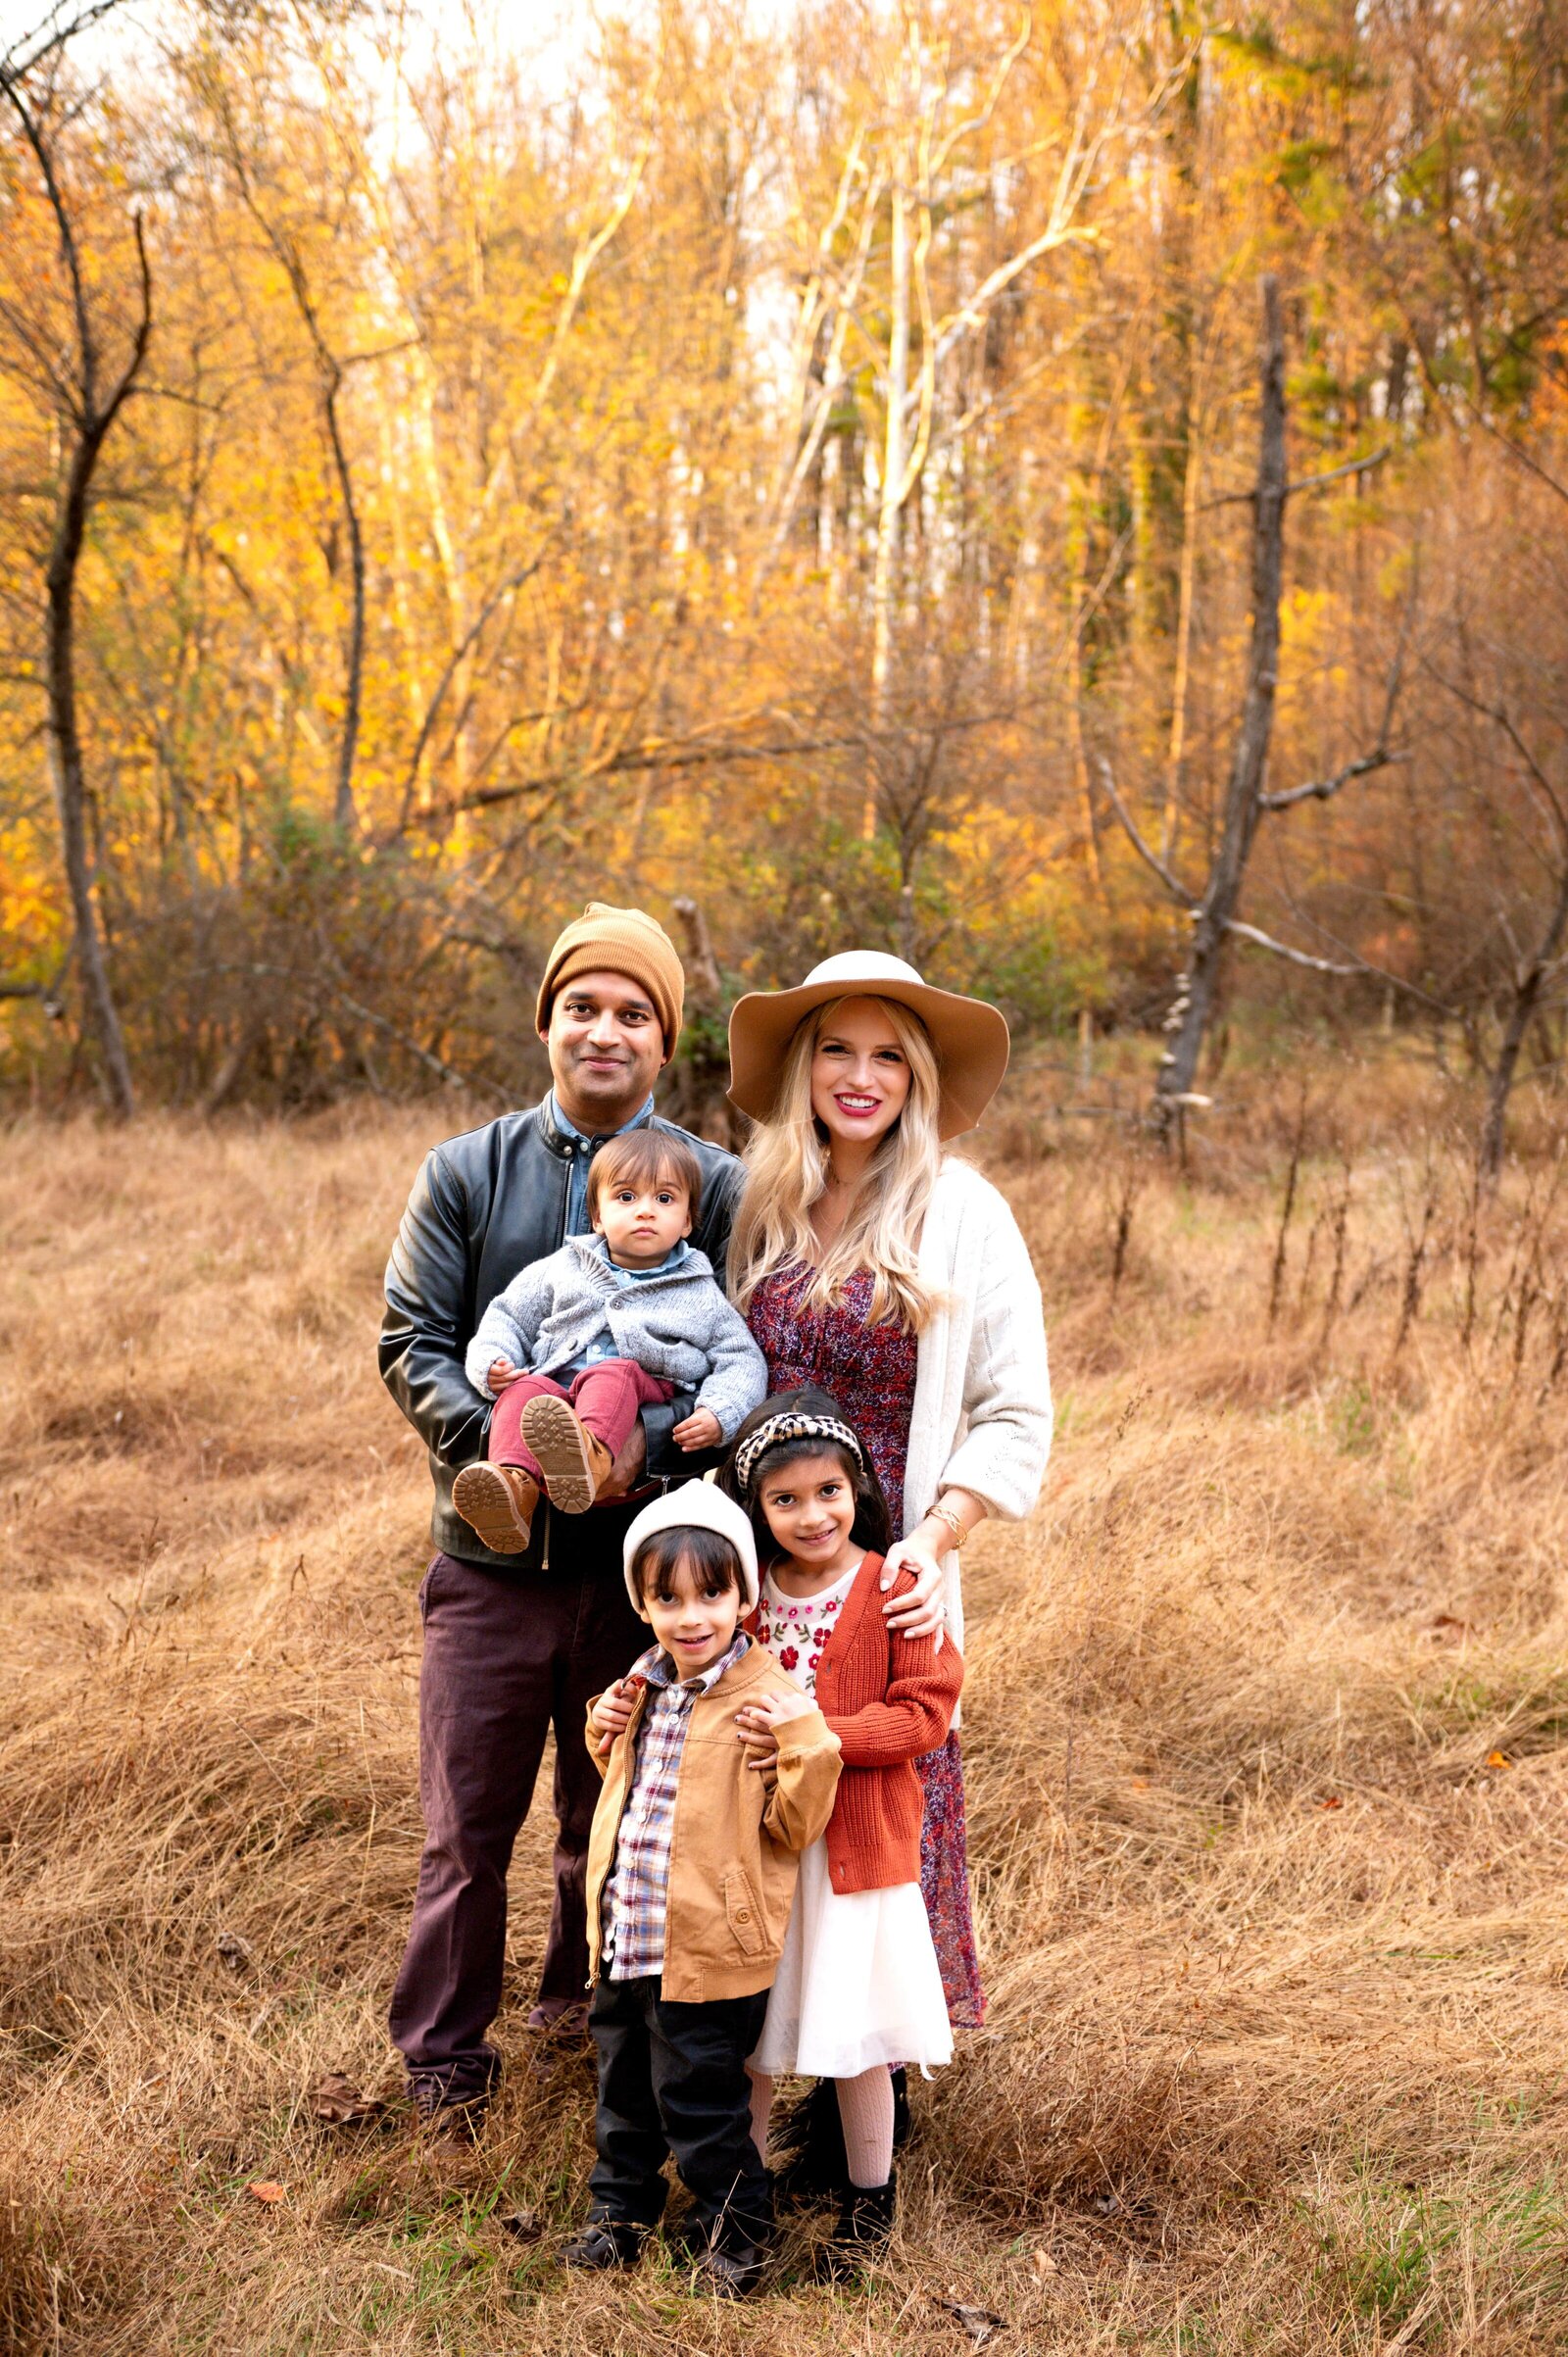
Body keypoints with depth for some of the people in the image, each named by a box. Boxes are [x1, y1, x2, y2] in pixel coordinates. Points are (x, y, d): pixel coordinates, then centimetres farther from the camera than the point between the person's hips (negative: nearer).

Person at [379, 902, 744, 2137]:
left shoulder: (717, 1186, 2)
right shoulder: (465, 1174, 5)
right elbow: (413, 1341, 0)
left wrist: (652, 1444, -23)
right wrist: (496, 1445, -17)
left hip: (640, 1553, 0)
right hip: (493, 1548, 0)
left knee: (618, 1813, 14)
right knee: (469, 1820, 4)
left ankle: (589, 1997, 37)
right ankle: (444, 2054, 20)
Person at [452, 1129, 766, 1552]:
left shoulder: (700, 1295, 17)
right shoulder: (561, 1269, 22)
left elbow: (742, 1360, 13)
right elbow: (507, 1317, 24)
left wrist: (717, 1415, -7)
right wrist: (491, 1363, 2)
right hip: (556, 1385, 3)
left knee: (615, 1372, -34)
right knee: (525, 1389, -29)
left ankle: (592, 1452, -67)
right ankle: (515, 1481, -55)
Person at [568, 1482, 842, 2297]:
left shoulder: (764, 1701, -16)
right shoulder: (645, 1689, 5)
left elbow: (795, 1827, -17)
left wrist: (804, 1742, -31)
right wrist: (606, 1732, 4)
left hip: (707, 1951, -7)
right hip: (624, 1940, 7)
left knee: (698, 2102, 5)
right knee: (622, 2090, 22)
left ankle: (732, 2234, 26)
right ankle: (618, 2209, 42)